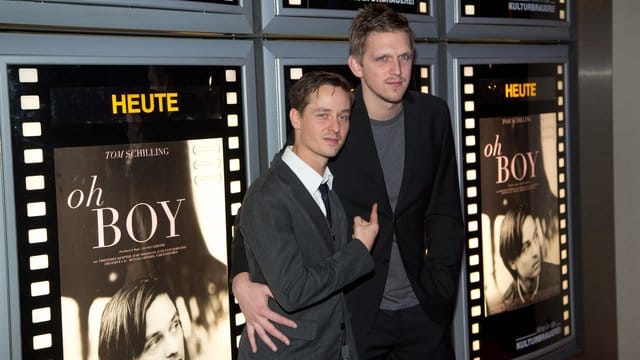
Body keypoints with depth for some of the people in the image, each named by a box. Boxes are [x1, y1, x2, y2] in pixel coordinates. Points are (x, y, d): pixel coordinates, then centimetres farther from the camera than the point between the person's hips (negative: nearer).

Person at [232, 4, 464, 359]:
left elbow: (445, 213, 6)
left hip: (422, 310, 4)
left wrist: (442, 288, 0)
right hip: (352, 312, -3)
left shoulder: (432, 115, -2)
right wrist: (242, 281, -26)